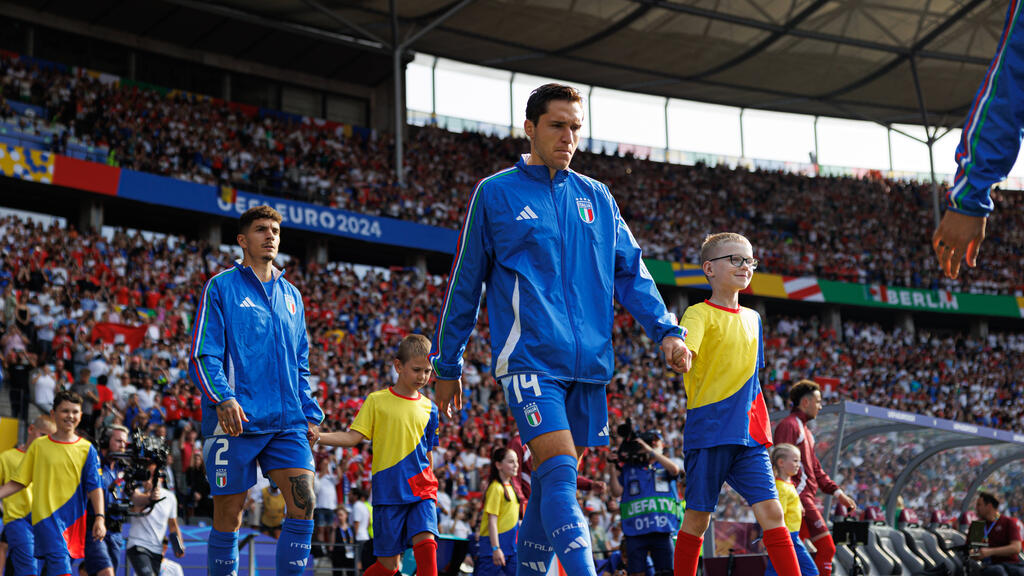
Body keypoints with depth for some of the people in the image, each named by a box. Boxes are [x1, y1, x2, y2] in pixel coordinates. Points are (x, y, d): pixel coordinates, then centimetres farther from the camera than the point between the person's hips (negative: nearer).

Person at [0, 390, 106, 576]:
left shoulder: (87, 449, 7)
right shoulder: (39, 446, 6)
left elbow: (94, 486, 2)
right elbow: (18, 482, 9)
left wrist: (99, 518, -8)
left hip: (73, 519, 2)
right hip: (46, 517, -2)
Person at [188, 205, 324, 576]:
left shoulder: (291, 294, 19)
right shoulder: (222, 287, 3)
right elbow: (202, 355, -5)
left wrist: (311, 414, 14)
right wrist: (222, 398, -21)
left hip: (288, 421, 5)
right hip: (235, 420, -4)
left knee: (303, 504, -11)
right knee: (229, 517, -2)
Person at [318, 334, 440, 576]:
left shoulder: (428, 408, 10)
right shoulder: (376, 401, 2)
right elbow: (353, 437, -3)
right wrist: (316, 436, -16)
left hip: (420, 490, 2)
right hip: (387, 491, -2)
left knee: (425, 541, -21)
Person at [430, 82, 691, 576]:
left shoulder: (596, 197, 15)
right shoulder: (495, 194, 4)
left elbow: (631, 272, 16)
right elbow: (464, 284, 8)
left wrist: (666, 331, 0)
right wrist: (447, 365, 10)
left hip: (588, 364, 5)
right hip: (529, 359, -5)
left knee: (552, 484, 7)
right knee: (559, 472, -20)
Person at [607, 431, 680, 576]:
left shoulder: (664, 467, 15)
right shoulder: (629, 469, 15)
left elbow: (674, 470, -9)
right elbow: (617, 492, 7)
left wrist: (650, 450, -14)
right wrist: (613, 469, -3)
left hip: (662, 527, 0)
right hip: (635, 529, 0)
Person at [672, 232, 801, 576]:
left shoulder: (752, 318, 16)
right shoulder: (700, 314, -4)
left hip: (748, 435, 5)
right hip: (708, 431, -5)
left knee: (771, 512, -6)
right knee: (697, 519, 1)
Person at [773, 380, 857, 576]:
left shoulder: (805, 430, 25)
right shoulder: (789, 425, -6)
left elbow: (815, 469, 27)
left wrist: (838, 493, 18)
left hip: (806, 499, 10)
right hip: (799, 497, -10)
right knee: (826, 548, -13)